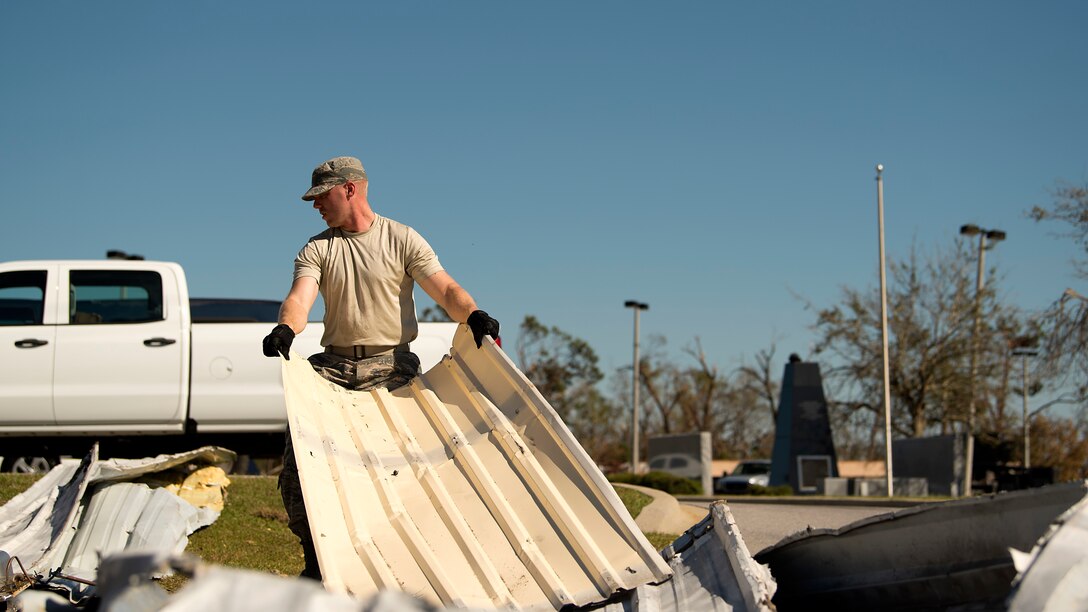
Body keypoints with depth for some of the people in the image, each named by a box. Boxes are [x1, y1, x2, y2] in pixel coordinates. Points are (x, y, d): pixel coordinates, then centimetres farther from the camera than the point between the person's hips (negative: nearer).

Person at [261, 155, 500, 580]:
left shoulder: (402, 239, 4)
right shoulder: (316, 249, 10)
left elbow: (444, 288, -6)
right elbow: (300, 296, -8)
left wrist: (473, 315, -28)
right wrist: (286, 328, -31)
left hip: (391, 367, -3)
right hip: (333, 366, 3)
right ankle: (316, 561, 5)